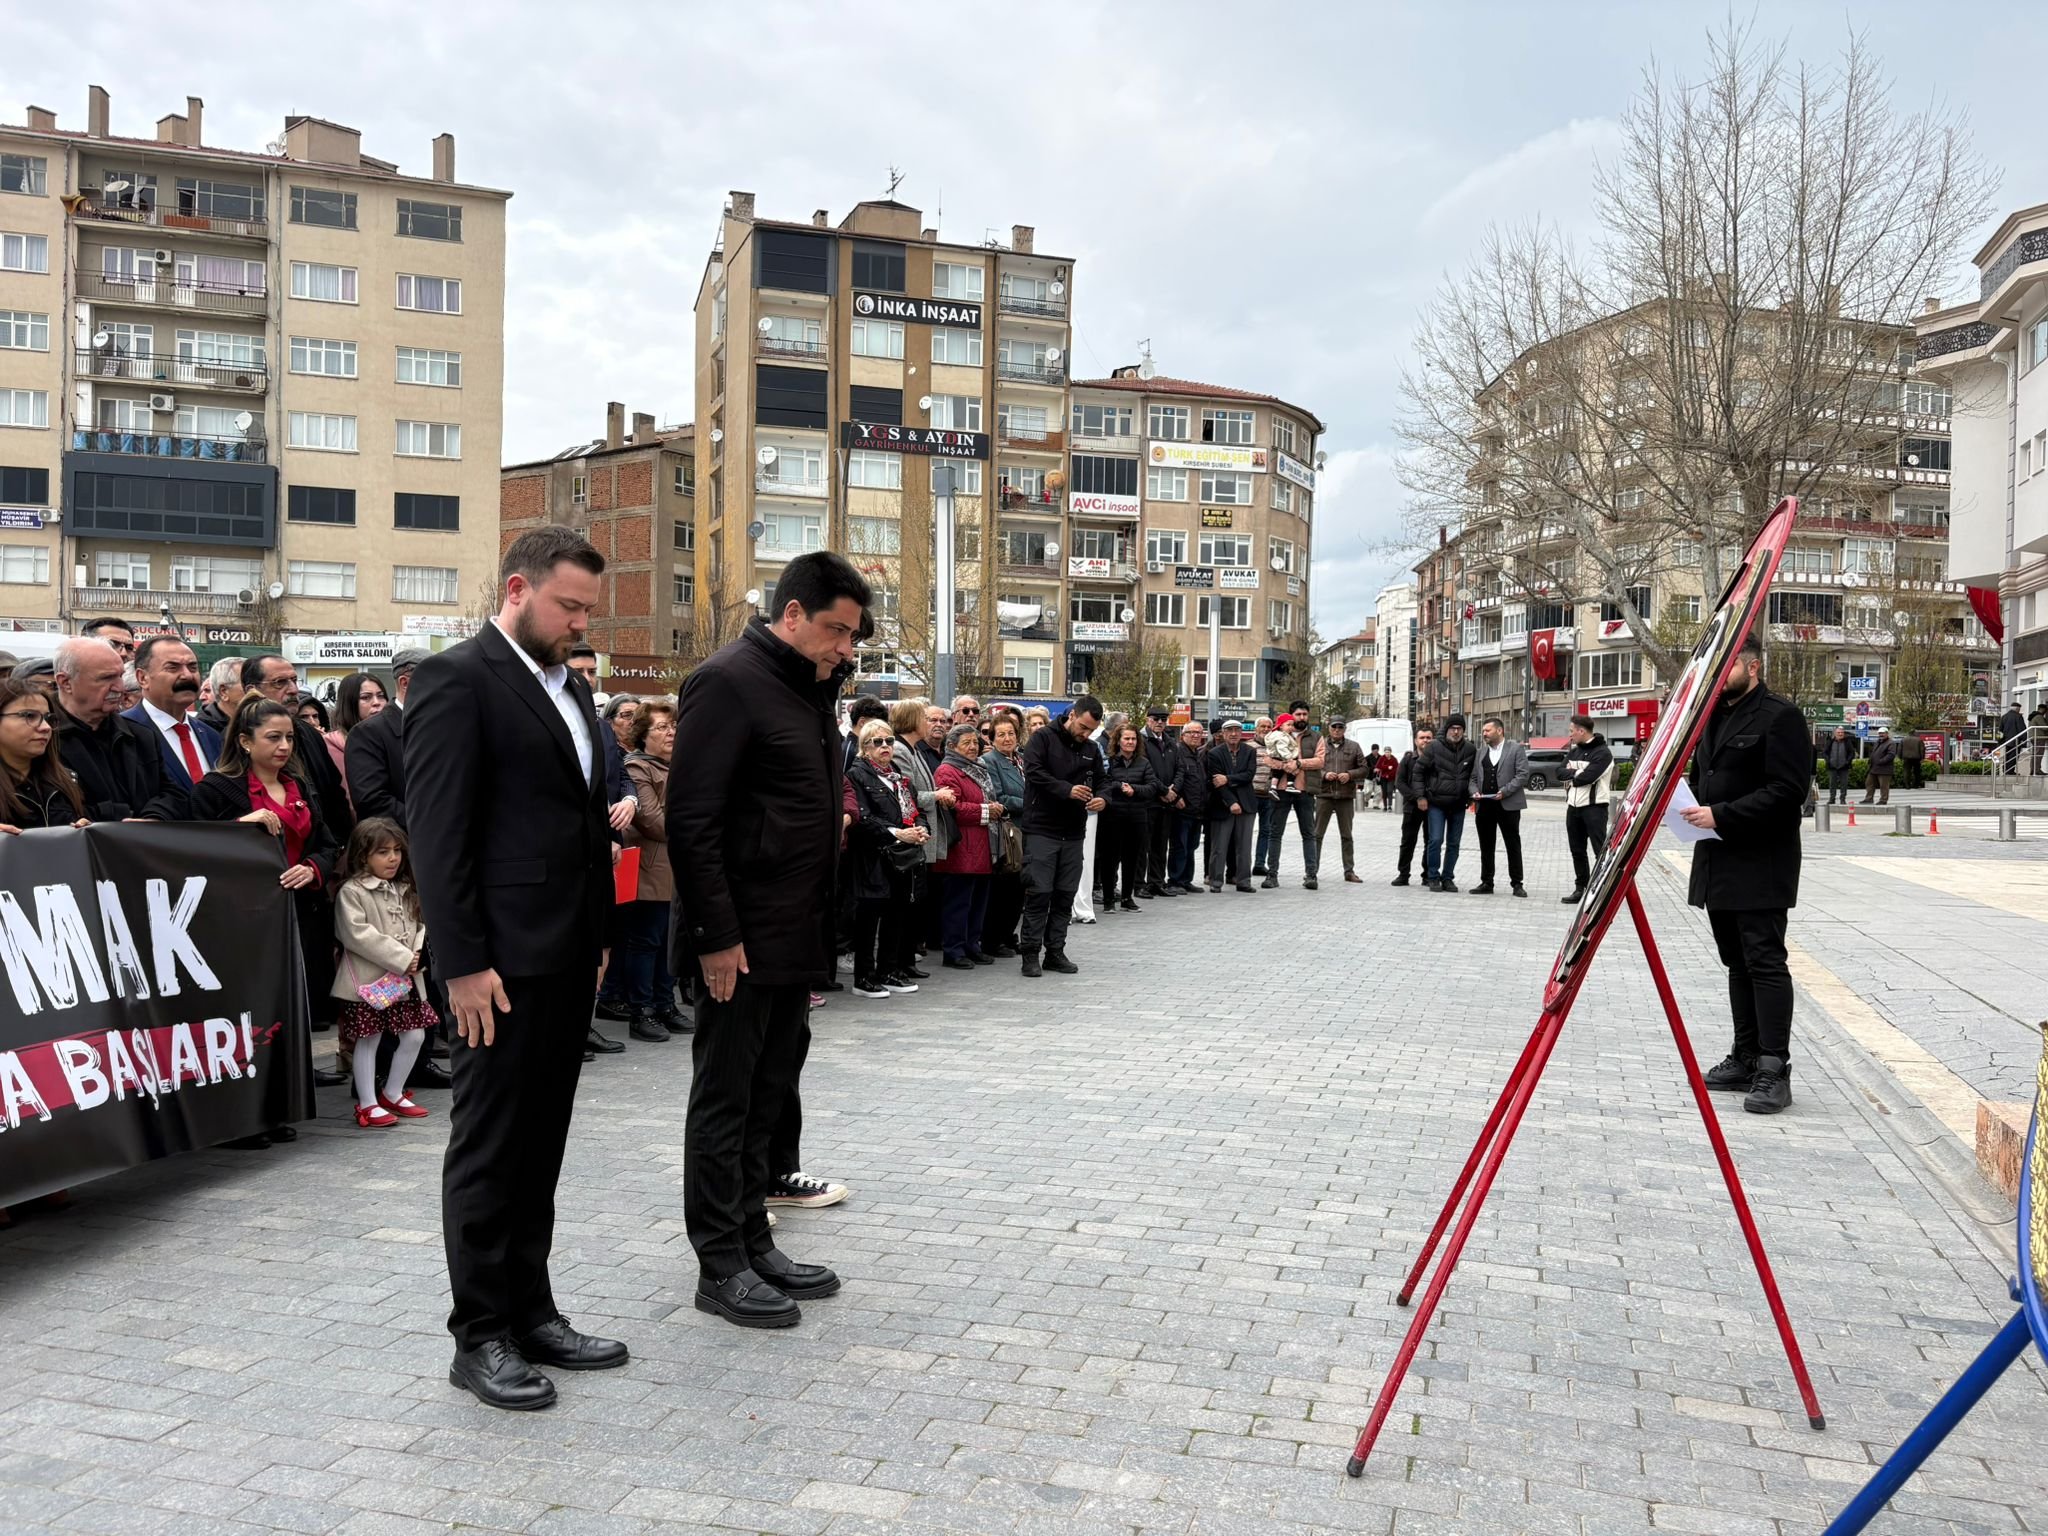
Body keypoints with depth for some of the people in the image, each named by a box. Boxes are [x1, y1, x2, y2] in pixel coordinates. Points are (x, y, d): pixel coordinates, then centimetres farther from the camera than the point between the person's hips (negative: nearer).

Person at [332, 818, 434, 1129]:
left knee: (414, 1036, 9)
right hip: (368, 980, -7)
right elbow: (358, 935, -19)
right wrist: (401, 959, -18)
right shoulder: (352, 891, -10)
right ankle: (367, 1104, 12)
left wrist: (416, 953, -7)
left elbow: (418, 925, 15)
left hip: (405, 978, 7)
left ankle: (393, 1094, 26)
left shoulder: (405, 890, 13)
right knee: (367, 1040, 1)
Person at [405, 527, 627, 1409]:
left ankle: (529, 1312, 26)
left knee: (540, 1144, 15)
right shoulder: (456, 679, -10)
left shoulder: (571, 687, 16)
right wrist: (463, 961, -18)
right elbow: (435, 831, -15)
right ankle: (480, 1337, 15)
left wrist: (599, 937, 15)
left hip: (569, 957, 8)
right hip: (503, 962, -8)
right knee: (489, 1148, 3)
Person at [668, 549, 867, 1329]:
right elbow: (691, 820, -18)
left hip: (796, 935, 9)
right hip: (743, 938, -9)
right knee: (726, 1099, 3)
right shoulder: (729, 681, -13)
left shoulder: (809, 688, 15)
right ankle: (720, 1265, 13)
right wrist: (716, 936, -19)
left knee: (769, 1094, 15)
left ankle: (753, 1243, 26)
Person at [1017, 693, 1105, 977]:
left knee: (1065, 895, 8)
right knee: (1039, 892, -6)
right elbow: (1033, 772, -15)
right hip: (1041, 829, -6)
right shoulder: (1043, 738, -4)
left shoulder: (1091, 750, 13)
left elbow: (1100, 782, 20)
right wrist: (1067, 790, -22)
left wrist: (1100, 798, -3)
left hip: (1073, 834, 6)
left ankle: (1055, 951, 16)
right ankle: (1030, 953, 1)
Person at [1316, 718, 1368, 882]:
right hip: (1324, 795, -1)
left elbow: (1364, 769, 7)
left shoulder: (1353, 747, 8)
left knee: (1346, 835, 7)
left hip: (1346, 796, 1)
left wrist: (1350, 775, -9)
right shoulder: (1321, 745, 5)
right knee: (1317, 834, 1)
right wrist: (1324, 774, -13)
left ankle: (1349, 871, 12)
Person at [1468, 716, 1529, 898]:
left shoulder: (1516, 749, 0)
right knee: (1486, 847, 7)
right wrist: (1474, 792, -5)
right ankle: (1486, 883, 13)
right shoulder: (1480, 752, 15)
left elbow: (1523, 774, -7)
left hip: (1508, 805, -5)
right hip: (1484, 806, 5)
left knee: (1513, 845, 2)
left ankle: (1516, 883, 7)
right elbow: (1473, 777, 15)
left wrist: (1505, 791, -16)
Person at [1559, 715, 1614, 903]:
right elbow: (1560, 772, 5)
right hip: (1573, 807, 8)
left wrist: (1571, 777, -4)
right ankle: (1581, 888, 19)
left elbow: (1586, 777, -21)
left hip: (1594, 807, -8)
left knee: (1600, 851, -6)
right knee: (1577, 851, 12)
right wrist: (1575, 773, -11)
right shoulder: (1573, 751, 14)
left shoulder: (1602, 752, -12)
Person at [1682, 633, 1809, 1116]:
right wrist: (1691, 807, 5)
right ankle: (1746, 1058, 21)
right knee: (1738, 963, 13)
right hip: (1718, 860, 9)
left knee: (1765, 963, -8)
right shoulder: (1713, 717, 18)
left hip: (1761, 865, -9)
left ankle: (1774, 1070, -6)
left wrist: (1721, 815, -21)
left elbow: (1788, 789, -18)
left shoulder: (1779, 716, -9)